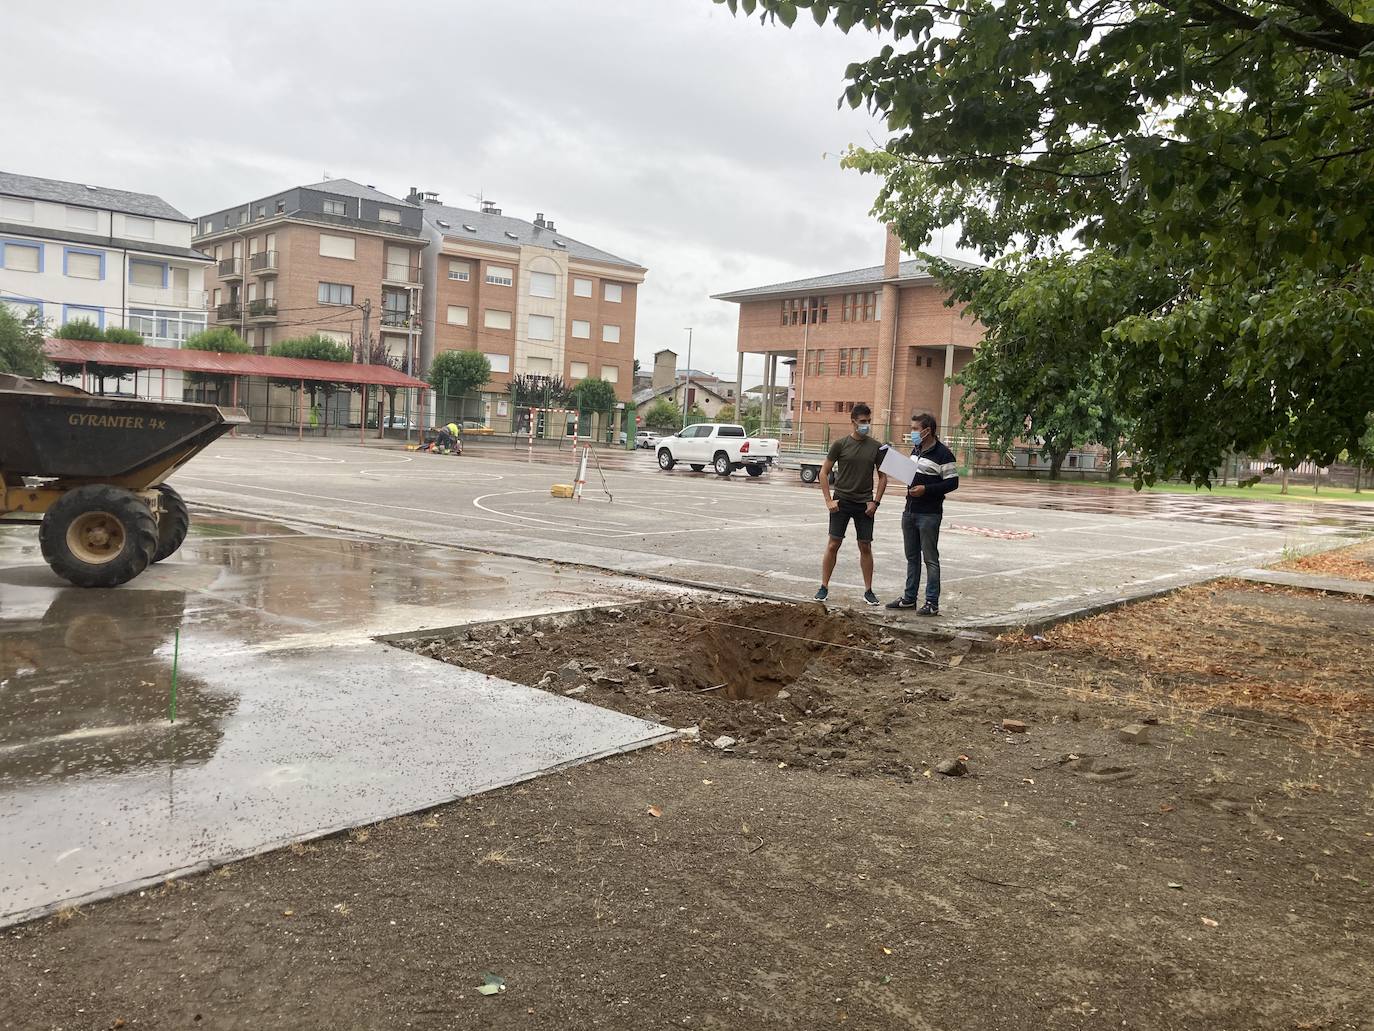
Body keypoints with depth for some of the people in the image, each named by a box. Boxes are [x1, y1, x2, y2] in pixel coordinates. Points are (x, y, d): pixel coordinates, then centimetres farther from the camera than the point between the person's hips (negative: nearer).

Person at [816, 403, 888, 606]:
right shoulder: (841, 444, -3)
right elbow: (824, 472, 0)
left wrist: (876, 501, -1)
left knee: (866, 547, 5)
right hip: (841, 502, -2)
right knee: (833, 544, -1)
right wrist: (828, 500, -6)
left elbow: (882, 477, 9)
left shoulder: (875, 447, 3)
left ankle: (868, 590, 13)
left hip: (864, 504, 2)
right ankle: (824, 587, 8)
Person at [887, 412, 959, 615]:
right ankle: (910, 598, 23)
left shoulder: (943, 454, -13)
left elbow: (953, 483, -15)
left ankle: (932, 603, 2)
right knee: (912, 557, 15)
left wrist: (926, 489, -21)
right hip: (910, 512, 8)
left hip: (929, 514, -8)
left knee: (930, 559, -3)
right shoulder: (916, 450, 13)